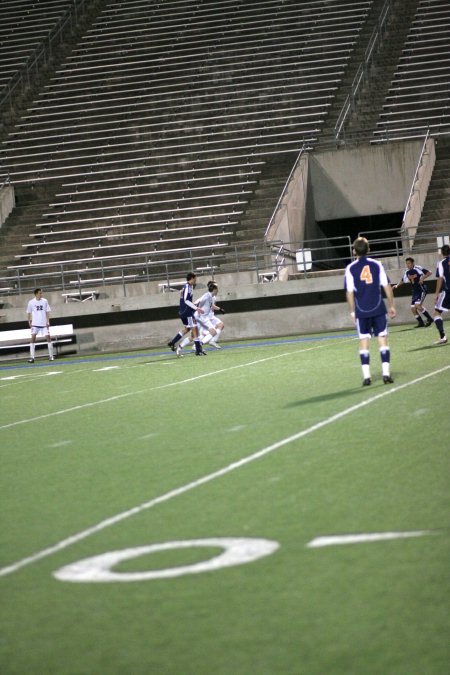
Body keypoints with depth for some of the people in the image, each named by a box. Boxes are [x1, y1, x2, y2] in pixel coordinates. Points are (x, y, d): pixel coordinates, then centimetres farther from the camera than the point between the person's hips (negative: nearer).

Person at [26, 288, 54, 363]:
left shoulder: (44, 301, 0)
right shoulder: (31, 302, -3)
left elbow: (47, 312, 4)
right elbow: (29, 313, 7)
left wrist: (48, 321, -4)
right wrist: (29, 322, 0)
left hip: (44, 323, 1)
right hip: (35, 323, -1)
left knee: (48, 337, -3)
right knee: (33, 337, -12)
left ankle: (51, 356, 9)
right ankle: (32, 357, -11)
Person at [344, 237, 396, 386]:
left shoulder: (350, 268, -2)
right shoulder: (376, 265, 1)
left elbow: (349, 292, -2)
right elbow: (387, 286, 1)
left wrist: (352, 312, 6)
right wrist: (391, 306, 9)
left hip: (361, 312, 0)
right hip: (378, 309, 0)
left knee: (364, 342, 5)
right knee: (383, 339, 3)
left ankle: (366, 376, 1)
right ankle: (386, 373, -2)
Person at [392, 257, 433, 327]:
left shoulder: (417, 268, -13)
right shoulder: (407, 272, 6)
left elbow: (429, 273, -12)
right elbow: (403, 280, 21)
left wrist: (423, 278, -24)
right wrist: (397, 285, 7)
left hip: (422, 289, -8)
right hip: (415, 291, 8)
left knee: (418, 305, -23)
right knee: (413, 308, 3)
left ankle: (429, 318, -10)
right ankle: (420, 323, 17)